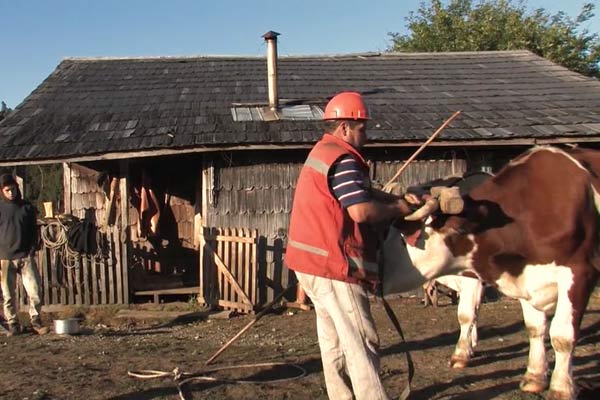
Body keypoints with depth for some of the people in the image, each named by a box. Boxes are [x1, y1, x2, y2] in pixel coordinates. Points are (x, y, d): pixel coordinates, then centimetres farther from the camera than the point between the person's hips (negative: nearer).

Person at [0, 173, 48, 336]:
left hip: (26, 257, 1)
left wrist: (32, 251, 0)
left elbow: (34, 231, 10)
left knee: (34, 290, -6)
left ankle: (35, 320, 5)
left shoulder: (27, 207, 9)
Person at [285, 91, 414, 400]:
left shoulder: (322, 153, 16)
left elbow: (360, 191, 21)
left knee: (334, 337, 17)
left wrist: (396, 198, 10)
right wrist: (396, 209, -7)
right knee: (361, 340, -5)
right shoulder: (342, 159, -16)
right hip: (332, 265, -10)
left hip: (311, 261, 10)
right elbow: (361, 210, -23)